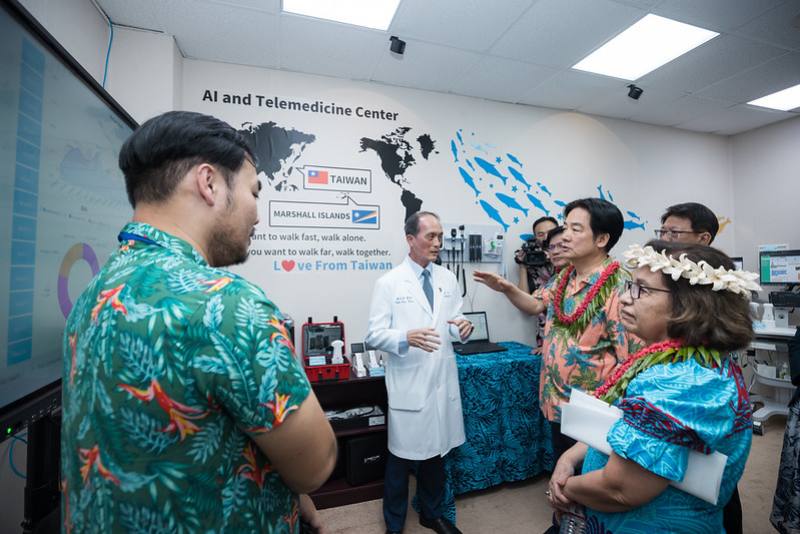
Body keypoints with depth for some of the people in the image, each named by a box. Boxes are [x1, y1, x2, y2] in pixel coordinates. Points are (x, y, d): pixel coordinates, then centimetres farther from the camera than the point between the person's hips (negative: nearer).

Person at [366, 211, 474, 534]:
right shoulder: (388, 283, -9)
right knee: (402, 455, 11)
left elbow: (452, 326, 9)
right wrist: (406, 338, -29)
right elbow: (374, 335, -12)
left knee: (437, 451, 21)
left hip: (442, 381, 5)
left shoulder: (448, 279, 5)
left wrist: (463, 328, -14)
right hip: (408, 384, -4)